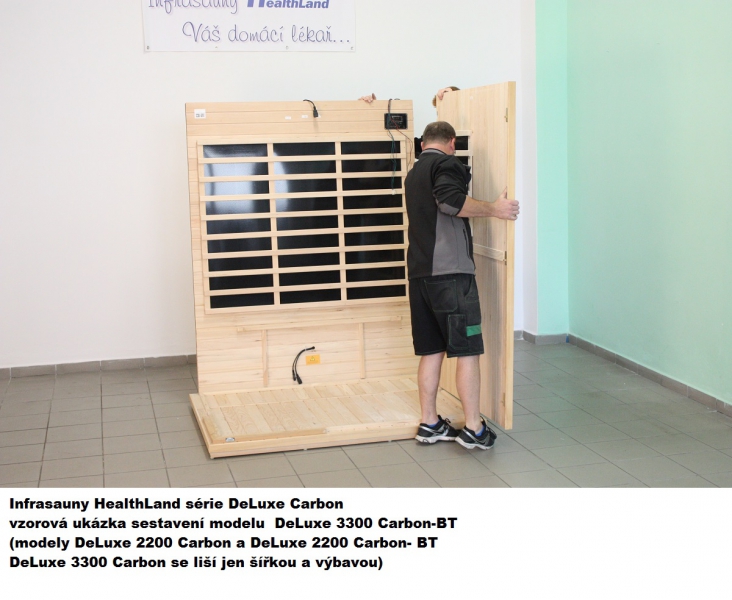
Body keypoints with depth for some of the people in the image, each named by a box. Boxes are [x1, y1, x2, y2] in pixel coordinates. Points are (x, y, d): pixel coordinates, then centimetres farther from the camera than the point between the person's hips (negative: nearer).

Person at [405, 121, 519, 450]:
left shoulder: (414, 173, 21)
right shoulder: (446, 163, -4)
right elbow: (451, 200, -24)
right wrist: (494, 209, -13)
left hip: (420, 272, 8)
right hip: (450, 271, -8)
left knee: (431, 350, 11)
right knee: (467, 350, -3)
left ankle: (429, 423, 15)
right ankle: (474, 429, 1)